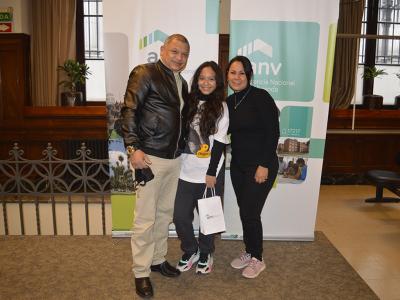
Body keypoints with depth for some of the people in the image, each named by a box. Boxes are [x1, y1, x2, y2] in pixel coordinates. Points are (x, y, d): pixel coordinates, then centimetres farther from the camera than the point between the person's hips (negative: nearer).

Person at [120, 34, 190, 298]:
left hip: (174, 158, 8)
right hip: (149, 157, -7)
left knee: (165, 213, 16)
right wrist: (134, 148, -20)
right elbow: (129, 111, -13)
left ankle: (158, 259, 34)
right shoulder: (144, 73, -7)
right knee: (145, 218, 0)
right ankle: (141, 272, 17)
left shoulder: (182, 83, 17)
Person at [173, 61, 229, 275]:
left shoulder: (221, 106, -4)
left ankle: (205, 254, 34)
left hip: (209, 172, -3)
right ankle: (190, 251, 30)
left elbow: (219, 142, -8)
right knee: (180, 215, 5)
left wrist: (211, 172, -11)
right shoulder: (190, 102, 6)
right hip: (186, 171, 3)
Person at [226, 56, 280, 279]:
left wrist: (264, 165, -19)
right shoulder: (230, 101, 7)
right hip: (238, 165, 6)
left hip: (261, 166, -6)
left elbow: (273, 132, -16)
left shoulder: (260, 97, -13)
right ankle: (249, 252, 32)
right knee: (244, 211, 12)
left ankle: (258, 259, 20)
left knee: (250, 212, -2)